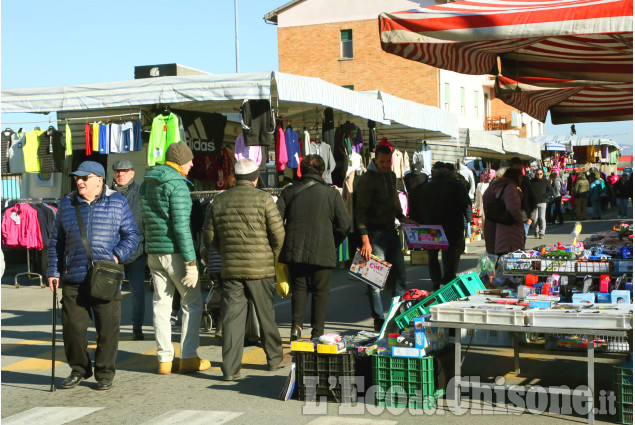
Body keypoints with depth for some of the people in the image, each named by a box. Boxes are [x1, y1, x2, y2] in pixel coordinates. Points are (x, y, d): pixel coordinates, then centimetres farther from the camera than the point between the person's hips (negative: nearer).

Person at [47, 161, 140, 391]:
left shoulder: (118, 203, 5)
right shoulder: (67, 204, 11)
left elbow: (132, 235, 6)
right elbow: (56, 241, 16)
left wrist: (118, 255, -10)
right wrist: (53, 271, 10)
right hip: (73, 279, 2)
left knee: (108, 329, 1)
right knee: (73, 327, 4)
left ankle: (104, 374, 16)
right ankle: (79, 369, 24)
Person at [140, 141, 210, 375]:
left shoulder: (146, 183, 12)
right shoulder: (177, 185, -14)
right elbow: (181, 226, -19)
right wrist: (191, 262, -18)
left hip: (153, 252, 7)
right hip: (174, 252, -7)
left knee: (161, 305, 9)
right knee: (193, 303, 5)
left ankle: (164, 359, 11)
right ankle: (188, 357, 5)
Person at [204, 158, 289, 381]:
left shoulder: (219, 201, 4)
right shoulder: (263, 199, -6)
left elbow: (210, 236, 8)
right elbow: (278, 234, -7)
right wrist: (272, 257, 10)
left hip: (231, 269, 2)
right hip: (261, 270, -2)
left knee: (232, 317, 2)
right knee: (266, 314, 12)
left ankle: (230, 368, -1)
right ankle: (275, 358, 28)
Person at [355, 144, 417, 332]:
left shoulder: (391, 176, 13)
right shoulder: (367, 179, -11)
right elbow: (360, 211, -16)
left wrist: (402, 218, 14)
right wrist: (365, 240, -22)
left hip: (391, 231, 8)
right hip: (375, 233, -8)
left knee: (400, 274, 11)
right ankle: (379, 320, 5)